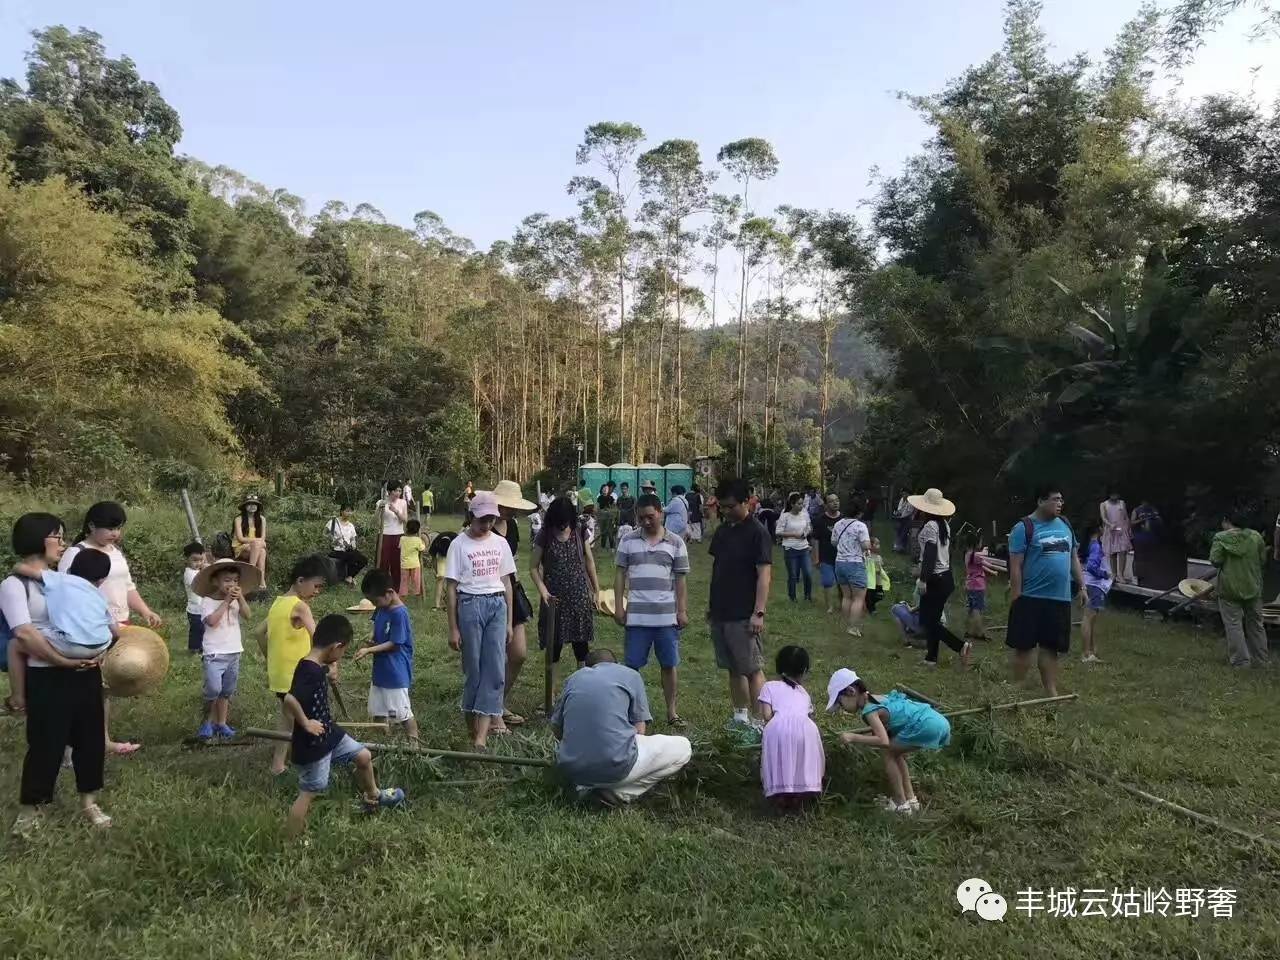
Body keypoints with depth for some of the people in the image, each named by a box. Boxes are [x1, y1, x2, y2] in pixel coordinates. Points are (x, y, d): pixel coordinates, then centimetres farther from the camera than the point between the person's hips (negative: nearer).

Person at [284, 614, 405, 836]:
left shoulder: (317, 666, -1)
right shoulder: (310, 672, -31)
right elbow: (289, 700, -45)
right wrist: (305, 724, -31)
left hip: (329, 733, 10)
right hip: (312, 745, -10)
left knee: (364, 756, 21)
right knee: (308, 794, 4)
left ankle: (373, 797, 47)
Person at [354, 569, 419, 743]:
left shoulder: (399, 613, -22)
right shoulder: (381, 609, 3)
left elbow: (394, 644, -20)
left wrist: (369, 650, -21)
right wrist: (371, 642, -3)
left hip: (396, 673, -9)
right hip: (380, 670, 9)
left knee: (403, 712, 3)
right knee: (379, 711, 18)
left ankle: (414, 745, 16)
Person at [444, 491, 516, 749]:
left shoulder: (500, 543, 8)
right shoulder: (459, 544, -3)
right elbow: (451, 587, -2)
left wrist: (509, 621, 11)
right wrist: (453, 628, -4)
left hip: (498, 605, 4)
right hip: (470, 605, -3)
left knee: (496, 669, -5)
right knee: (473, 669, 4)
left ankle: (482, 733, -5)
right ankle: (472, 725, 20)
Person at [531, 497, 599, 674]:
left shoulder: (579, 533, 2)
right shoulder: (544, 537, -4)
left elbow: (589, 561, 11)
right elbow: (533, 567, -2)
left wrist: (596, 590, 11)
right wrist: (543, 591, -14)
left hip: (579, 594, 2)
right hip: (555, 597, -2)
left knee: (581, 641, 4)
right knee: (554, 643, 2)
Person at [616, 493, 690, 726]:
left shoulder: (676, 543, 3)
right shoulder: (629, 541, 4)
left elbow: (681, 579, 4)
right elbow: (620, 574, 6)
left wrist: (682, 610, 0)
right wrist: (619, 606, 0)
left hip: (667, 616, 0)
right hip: (636, 616, 0)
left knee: (669, 665, 8)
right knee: (632, 665, 4)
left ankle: (671, 712, 20)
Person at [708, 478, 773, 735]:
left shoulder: (757, 533, -11)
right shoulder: (722, 531, 10)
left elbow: (764, 574, -16)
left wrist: (759, 612, -21)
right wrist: (711, 605, 16)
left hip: (744, 615, -7)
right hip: (720, 613, 7)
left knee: (753, 669, -3)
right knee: (733, 669, 14)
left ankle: (760, 723, 1)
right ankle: (741, 717, 23)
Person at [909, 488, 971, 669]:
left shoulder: (930, 526, -17)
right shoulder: (944, 524, 9)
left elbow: (929, 555, -23)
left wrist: (923, 579, -24)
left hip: (935, 580, -9)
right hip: (946, 577, 9)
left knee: (928, 620, -3)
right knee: (932, 619, 14)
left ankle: (961, 645, -11)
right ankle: (931, 657, 18)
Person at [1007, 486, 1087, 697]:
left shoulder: (1065, 525, 12)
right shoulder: (1024, 528, -9)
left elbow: (1074, 558, 21)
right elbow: (1015, 566, -11)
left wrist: (1081, 586, 15)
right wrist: (1016, 599, -14)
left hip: (1060, 599, 6)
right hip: (1031, 598, -6)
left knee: (1051, 647, 11)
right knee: (1023, 646, 1)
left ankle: (1051, 691, 18)